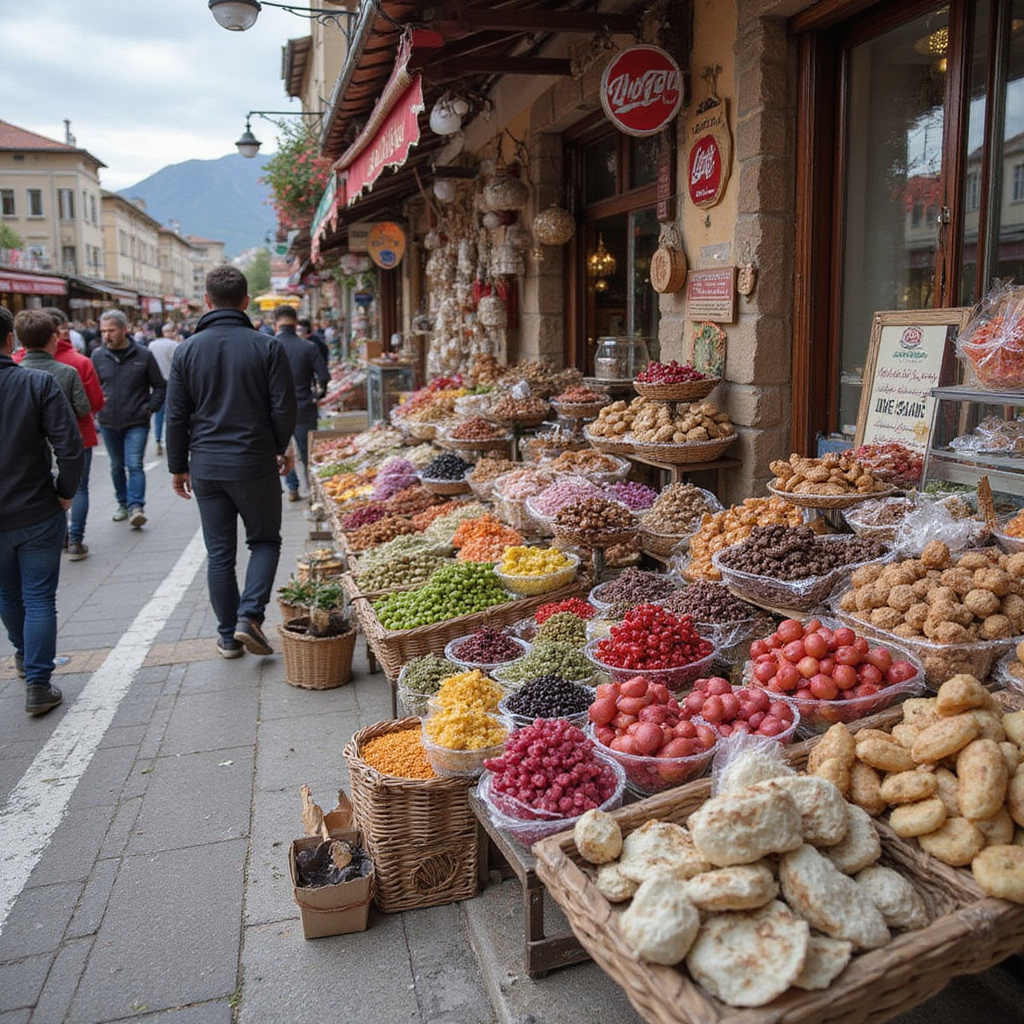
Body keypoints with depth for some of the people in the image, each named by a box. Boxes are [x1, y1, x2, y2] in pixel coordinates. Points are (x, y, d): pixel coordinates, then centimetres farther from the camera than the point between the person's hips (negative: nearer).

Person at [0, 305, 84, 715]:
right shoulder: (39, 383, -14)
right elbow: (69, 445, -18)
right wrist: (65, 493, -4)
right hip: (37, 513, -3)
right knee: (39, 599, 5)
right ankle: (37, 685, 7)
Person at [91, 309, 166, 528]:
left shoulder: (143, 355, -4)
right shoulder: (98, 356, 1)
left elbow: (160, 386, 4)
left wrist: (150, 409, -5)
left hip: (136, 423, -3)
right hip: (108, 423, 3)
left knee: (134, 465, -12)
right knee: (117, 466, 14)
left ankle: (136, 507, -12)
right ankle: (123, 504, 26)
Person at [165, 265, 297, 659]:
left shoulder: (187, 350, 1)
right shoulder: (267, 347, -6)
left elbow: (176, 416, 3)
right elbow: (284, 408, -5)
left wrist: (178, 467, 12)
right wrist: (282, 448, 13)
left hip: (206, 467, 2)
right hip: (255, 465, -2)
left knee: (219, 553, 10)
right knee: (265, 541, 14)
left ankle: (228, 636, 17)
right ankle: (249, 616, -3)